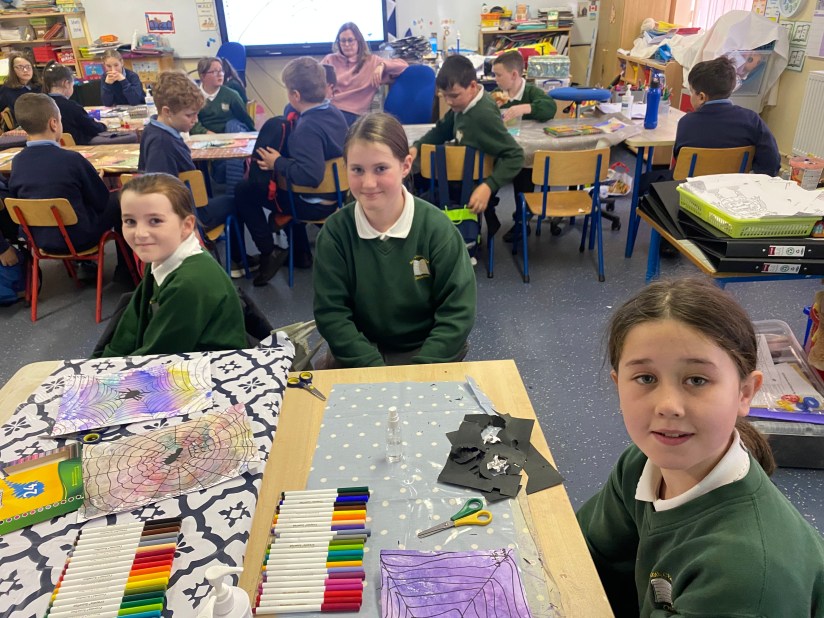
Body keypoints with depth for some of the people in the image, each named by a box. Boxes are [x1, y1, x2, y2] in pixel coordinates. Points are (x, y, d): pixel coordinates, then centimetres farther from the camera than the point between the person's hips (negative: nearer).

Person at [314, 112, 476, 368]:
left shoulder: (437, 227, -12)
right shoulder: (336, 231, -9)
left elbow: (458, 312, -10)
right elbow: (330, 312, -7)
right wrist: (374, 368, -17)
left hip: (428, 353, -1)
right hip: (362, 355, 2)